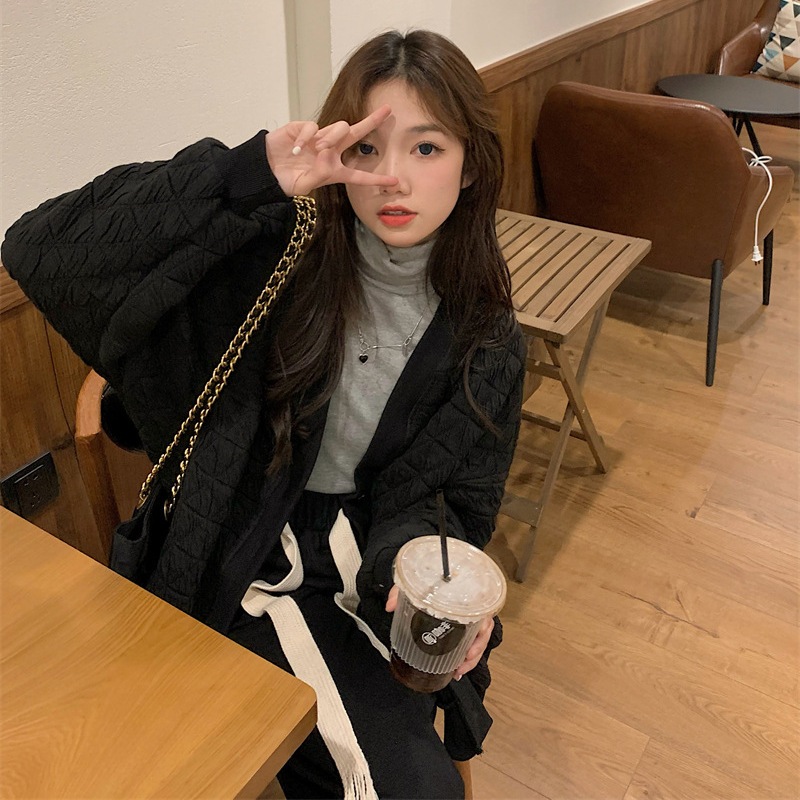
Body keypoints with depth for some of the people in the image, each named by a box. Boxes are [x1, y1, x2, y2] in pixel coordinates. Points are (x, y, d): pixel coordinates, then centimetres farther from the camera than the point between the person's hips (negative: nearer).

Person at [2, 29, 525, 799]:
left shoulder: (486, 338, -4)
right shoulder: (270, 259, -15)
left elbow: (454, 499, 3)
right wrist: (245, 177, -34)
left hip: (367, 565, 4)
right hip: (254, 560, -3)